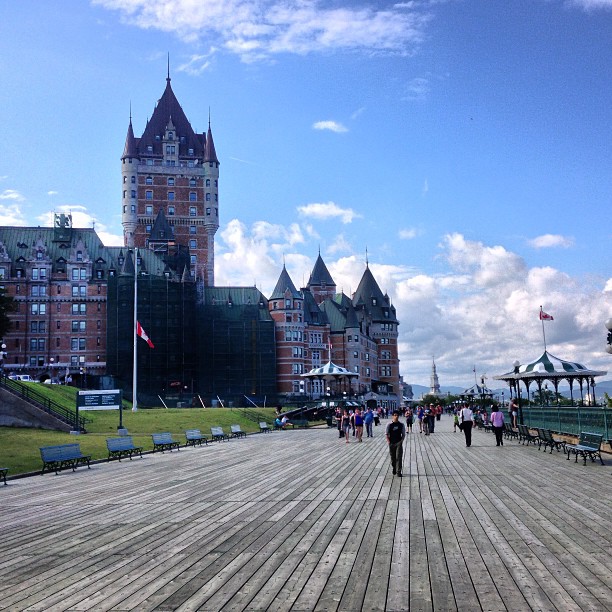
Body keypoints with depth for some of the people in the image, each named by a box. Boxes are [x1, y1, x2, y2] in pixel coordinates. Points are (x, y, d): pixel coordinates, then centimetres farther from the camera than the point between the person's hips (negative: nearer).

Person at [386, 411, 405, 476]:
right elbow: (387, 434, 2)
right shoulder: (389, 424, -3)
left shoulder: (401, 425, 0)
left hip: (399, 443, 0)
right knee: (392, 457, 12)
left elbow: (403, 434, 5)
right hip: (391, 443, 0)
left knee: (399, 457, -6)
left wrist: (401, 441, -7)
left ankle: (398, 471, -3)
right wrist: (388, 441, -8)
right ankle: (394, 468, 34)